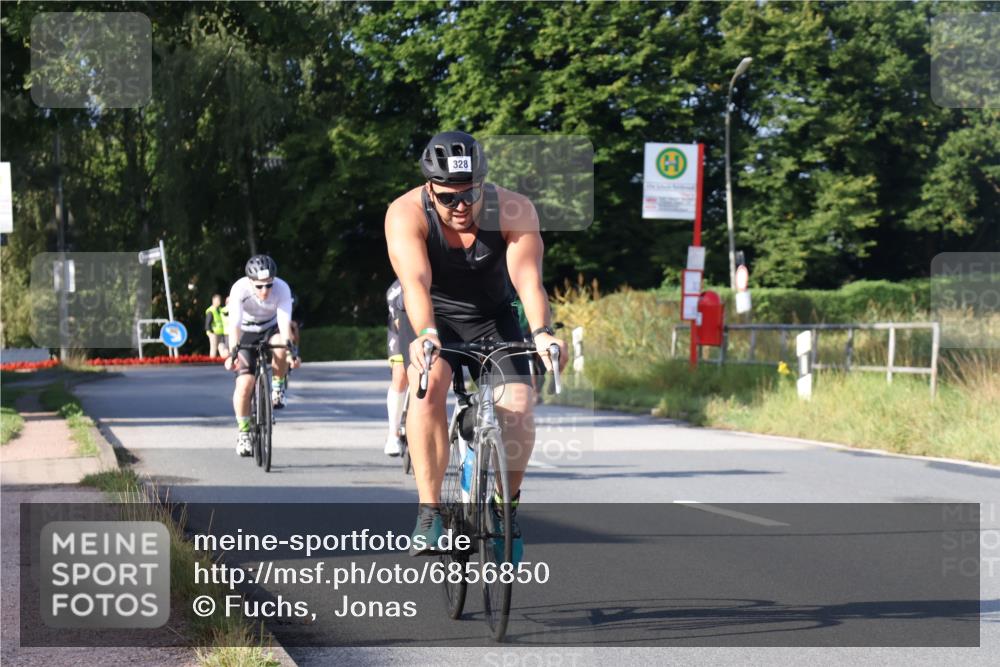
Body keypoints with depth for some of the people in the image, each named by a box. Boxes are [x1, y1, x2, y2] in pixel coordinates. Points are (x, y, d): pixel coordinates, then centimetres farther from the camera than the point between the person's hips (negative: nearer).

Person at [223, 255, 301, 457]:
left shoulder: (282, 289, -27)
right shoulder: (240, 289, -30)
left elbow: (284, 322, -35)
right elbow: (234, 324, -38)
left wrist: (290, 350, -50)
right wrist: (232, 353, -51)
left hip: (271, 328, 1)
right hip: (247, 332, -1)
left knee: (280, 349, -36)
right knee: (245, 383, -16)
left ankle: (277, 385, -7)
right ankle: (243, 432, 0)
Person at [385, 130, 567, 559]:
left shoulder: (514, 211, -24)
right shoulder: (406, 214, -26)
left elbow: (528, 279, -35)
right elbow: (415, 280, -40)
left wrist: (541, 333, -53)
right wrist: (426, 334, -58)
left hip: (492, 318, 1)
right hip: (431, 319, -1)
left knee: (518, 407, -18)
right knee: (430, 383, -32)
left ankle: (506, 509, 8)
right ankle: (429, 511, -27)